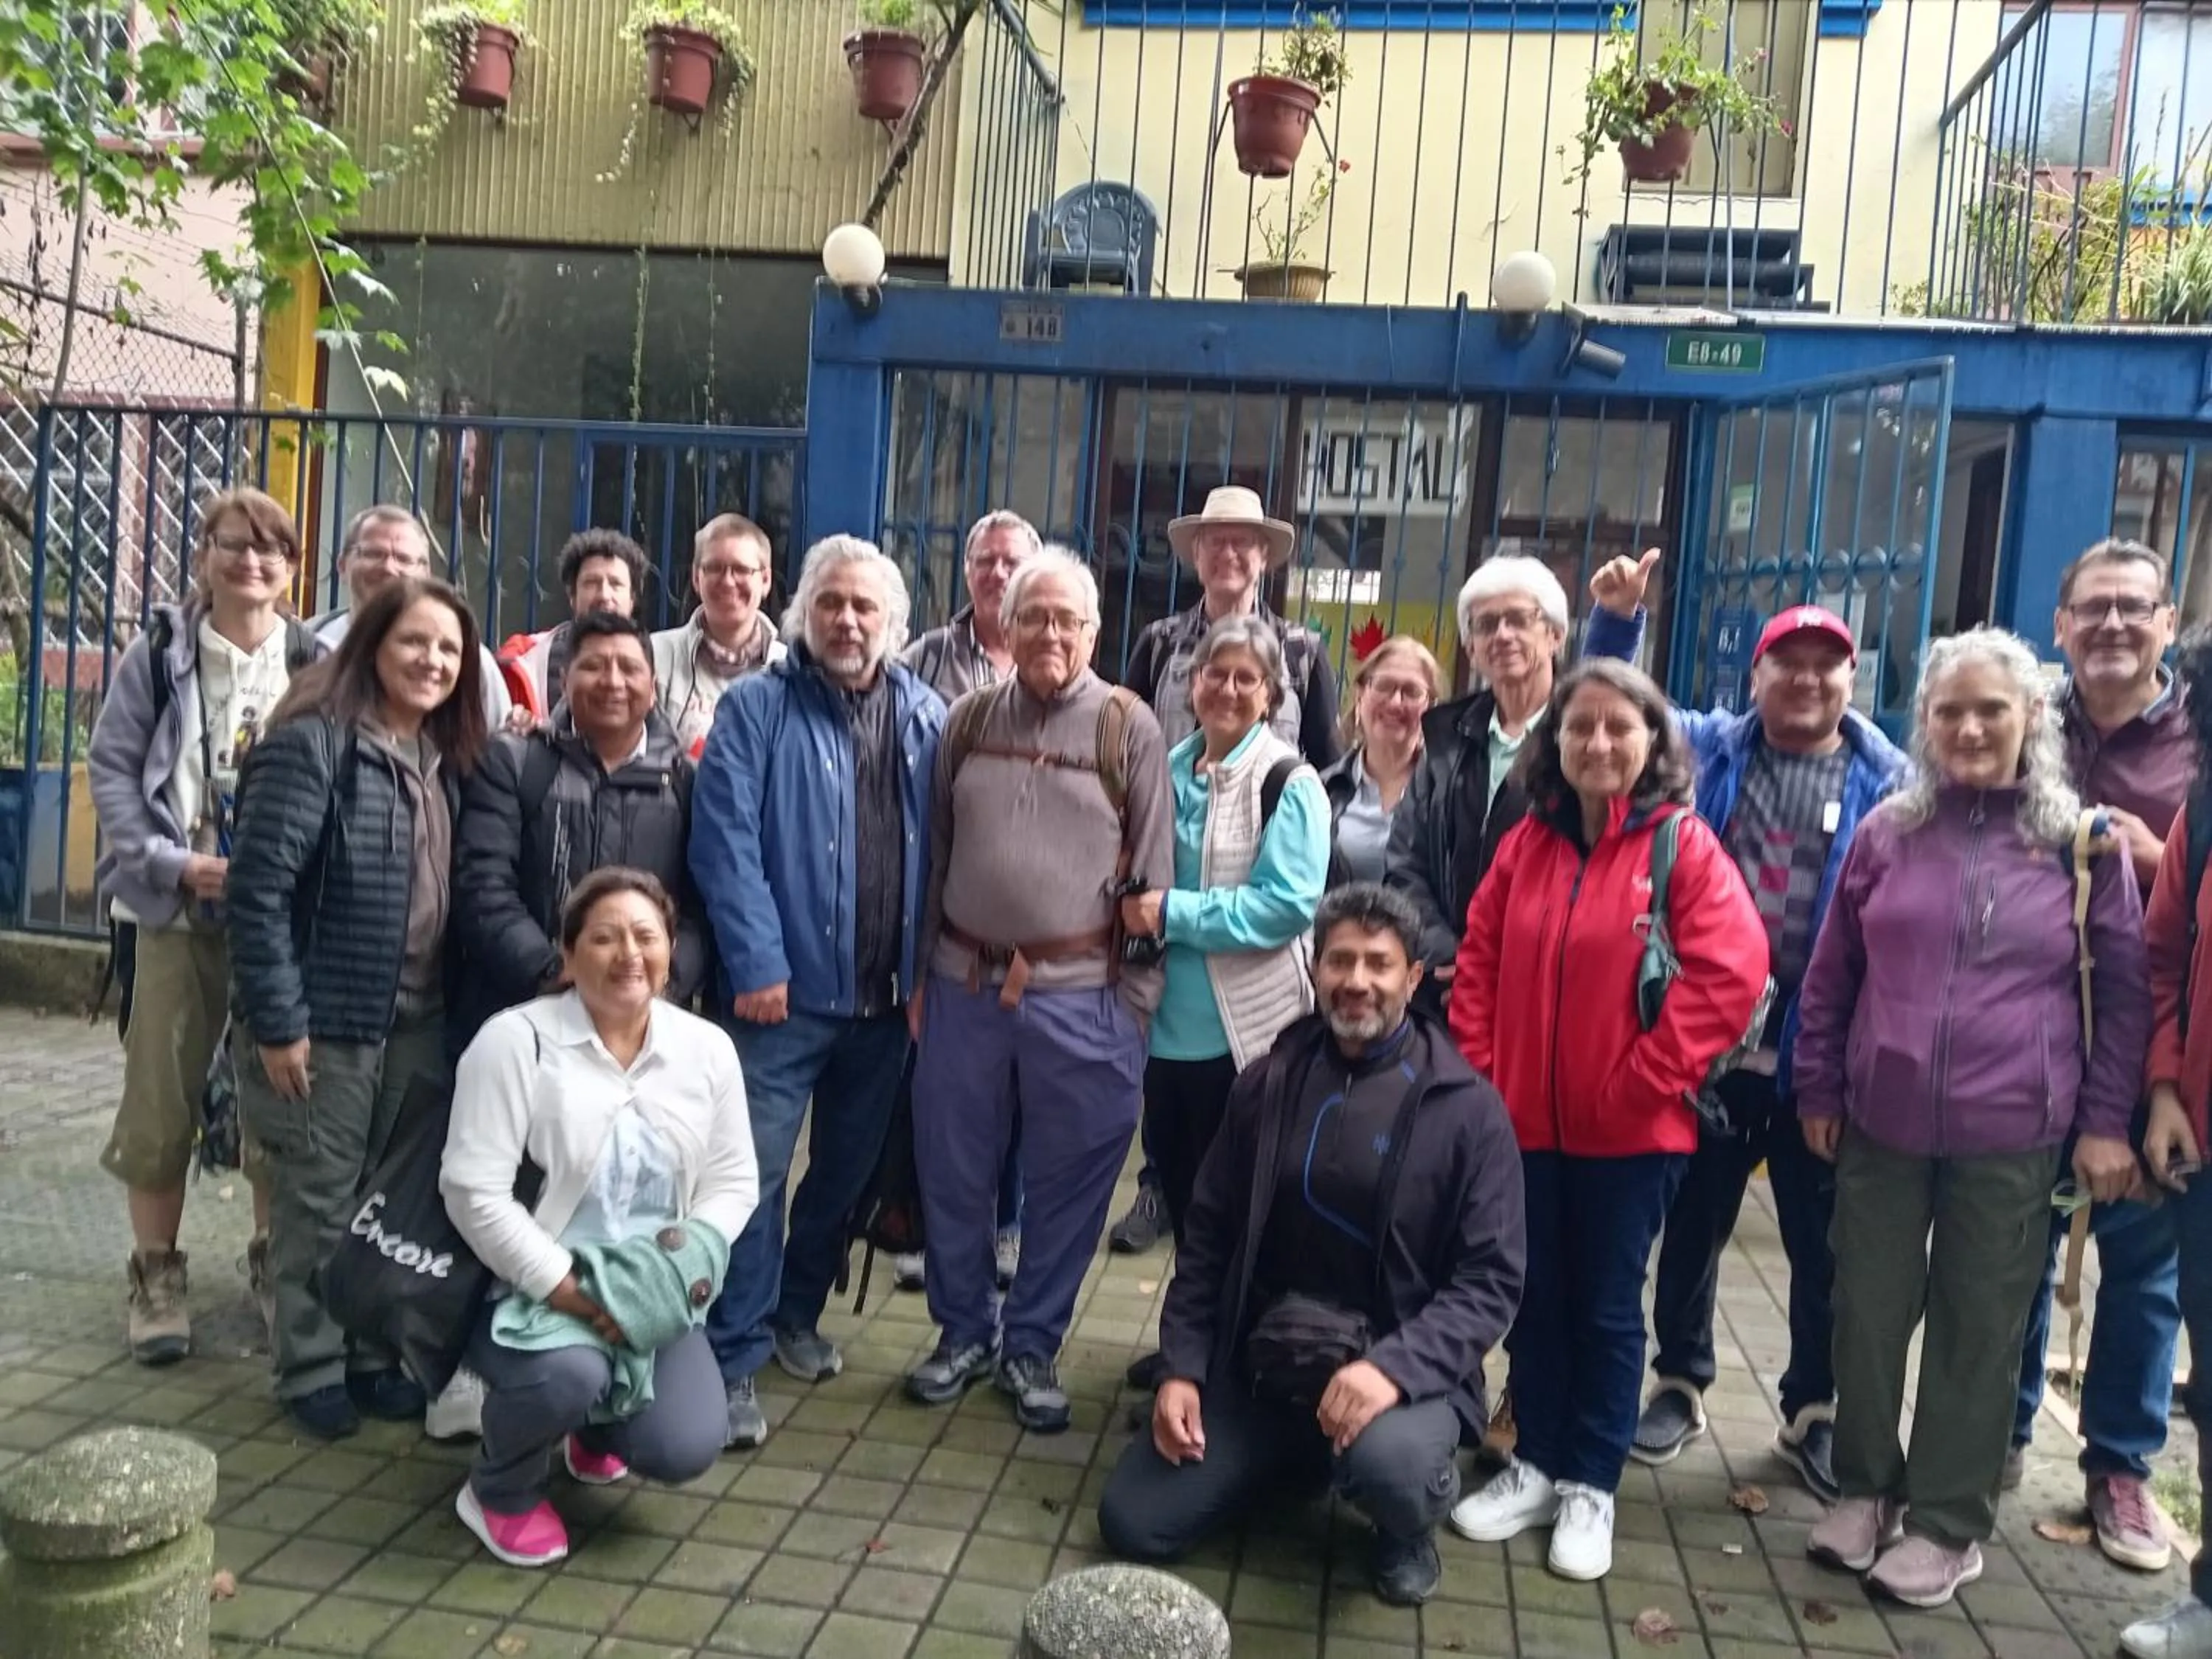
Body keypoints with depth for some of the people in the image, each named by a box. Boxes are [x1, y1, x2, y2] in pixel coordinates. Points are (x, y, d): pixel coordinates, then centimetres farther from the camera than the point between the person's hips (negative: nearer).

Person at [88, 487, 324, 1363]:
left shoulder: (314, 664, 3)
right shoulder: (160, 651, 1)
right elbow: (112, 766, -2)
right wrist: (170, 863, -13)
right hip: (173, 911, -1)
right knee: (161, 1098, 5)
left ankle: (273, 1259, 24)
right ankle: (156, 1274, 20)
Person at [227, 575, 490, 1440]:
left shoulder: (445, 757, 8)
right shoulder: (313, 741, -14)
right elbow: (258, 885, -18)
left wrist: (450, 995, 8)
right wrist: (276, 1020, -18)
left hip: (419, 1017, 7)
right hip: (328, 1017, -6)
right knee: (320, 1199, 7)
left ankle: (377, 1353, 29)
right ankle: (312, 1370, 23)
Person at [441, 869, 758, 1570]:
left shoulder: (707, 1048, 0)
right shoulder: (515, 1040, -13)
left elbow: (734, 1181, 5)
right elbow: (472, 1191, -17)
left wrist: (688, 1261, -15)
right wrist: (571, 1292, -21)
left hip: (651, 1297, 4)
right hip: (528, 1291, -4)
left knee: (684, 1451, -14)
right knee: (567, 1374, -35)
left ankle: (597, 1427, 26)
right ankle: (498, 1492, 3)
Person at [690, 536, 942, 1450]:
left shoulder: (926, 717, 7)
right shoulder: (756, 708, -5)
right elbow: (727, 845, -12)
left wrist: (927, 968, 1)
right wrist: (758, 965, -18)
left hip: (885, 996, 5)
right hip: (786, 989, -4)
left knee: (847, 1170, 16)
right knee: (753, 1171, -4)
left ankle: (796, 1314, 35)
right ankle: (734, 1359, 7)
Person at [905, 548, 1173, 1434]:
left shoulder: (1129, 727, -3)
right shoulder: (968, 720, 7)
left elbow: (1153, 875, -3)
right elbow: (934, 855, 12)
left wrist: (1134, 1002, -6)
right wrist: (921, 972, 10)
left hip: (1082, 996, -3)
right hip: (963, 985, 3)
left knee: (1067, 1182, 8)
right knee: (951, 1172, 13)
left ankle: (1032, 1346, 27)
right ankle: (963, 1330, 33)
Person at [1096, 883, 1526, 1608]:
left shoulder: (1467, 1108, -8)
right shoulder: (1266, 1084, 2)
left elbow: (1491, 1279, -10)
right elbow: (1207, 1236, 7)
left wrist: (1394, 1366, -25)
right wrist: (1182, 1368, -2)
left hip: (1395, 1365, -3)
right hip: (1257, 1360, 4)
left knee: (1390, 1465, -36)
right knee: (1131, 1523, -5)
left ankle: (1410, 1526, 4)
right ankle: (1298, 1459, 22)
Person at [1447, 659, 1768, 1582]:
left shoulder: (1685, 846, -8)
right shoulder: (1526, 843, 5)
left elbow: (1732, 972, -15)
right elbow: (1479, 962, 9)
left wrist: (1643, 1078, -15)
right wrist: (1477, 1070, 1)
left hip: (1633, 1127, -4)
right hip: (1524, 1116, 4)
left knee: (1606, 1304, 9)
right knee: (1533, 1296, 14)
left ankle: (1590, 1486, 24)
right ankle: (1534, 1465, 30)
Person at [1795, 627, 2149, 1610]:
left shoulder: (2083, 843, -2)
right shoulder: (1887, 832, 2)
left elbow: (2123, 992, 2)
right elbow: (1830, 974, 8)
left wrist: (2106, 1122, -1)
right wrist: (1818, 1090, 8)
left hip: (2011, 1138, -2)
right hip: (1881, 1126, 2)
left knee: (1979, 1331, 9)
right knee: (1867, 1313, 10)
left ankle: (1948, 1523, 26)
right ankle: (1866, 1489, 31)